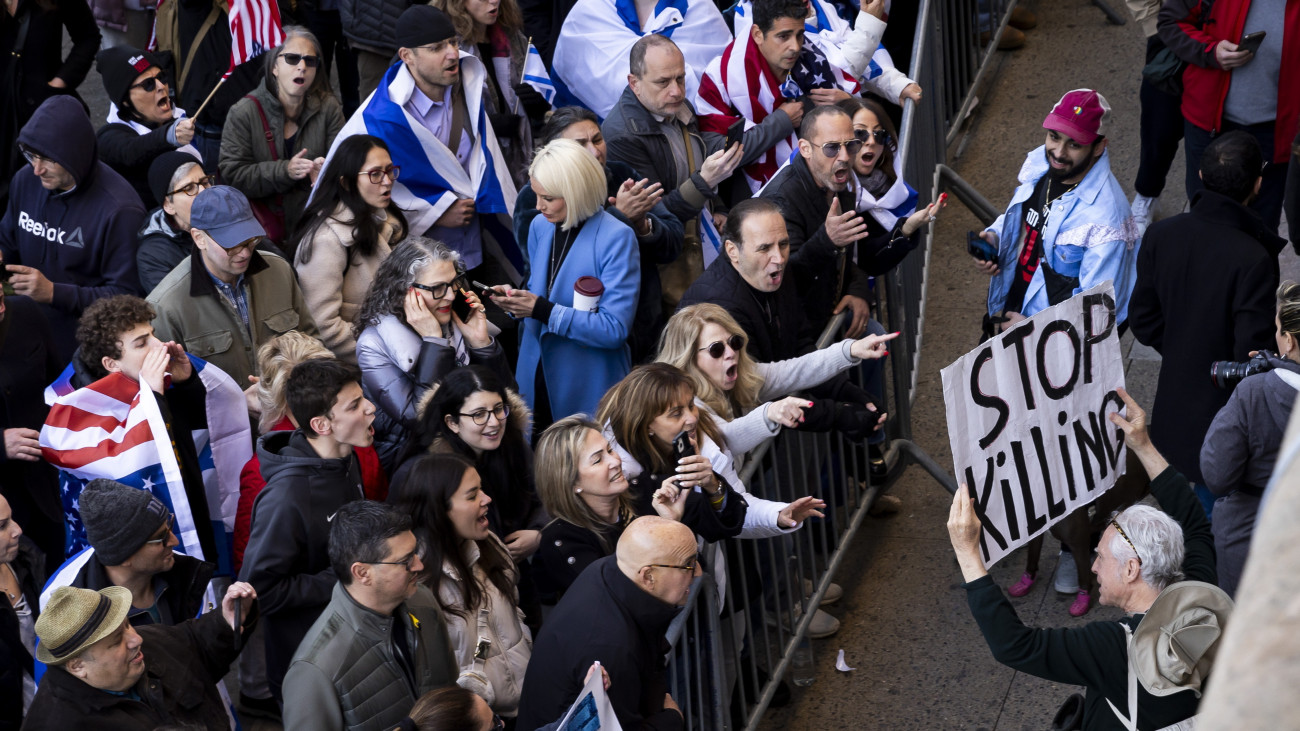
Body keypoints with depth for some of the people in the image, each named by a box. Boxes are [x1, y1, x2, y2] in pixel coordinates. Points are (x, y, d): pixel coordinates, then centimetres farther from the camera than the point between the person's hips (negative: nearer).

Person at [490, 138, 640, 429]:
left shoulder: (616, 238, -16)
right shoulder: (540, 227, 6)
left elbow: (614, 328, -21)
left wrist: (542, 310, -24)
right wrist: (514, 299, -5)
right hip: (536, 382, 6)